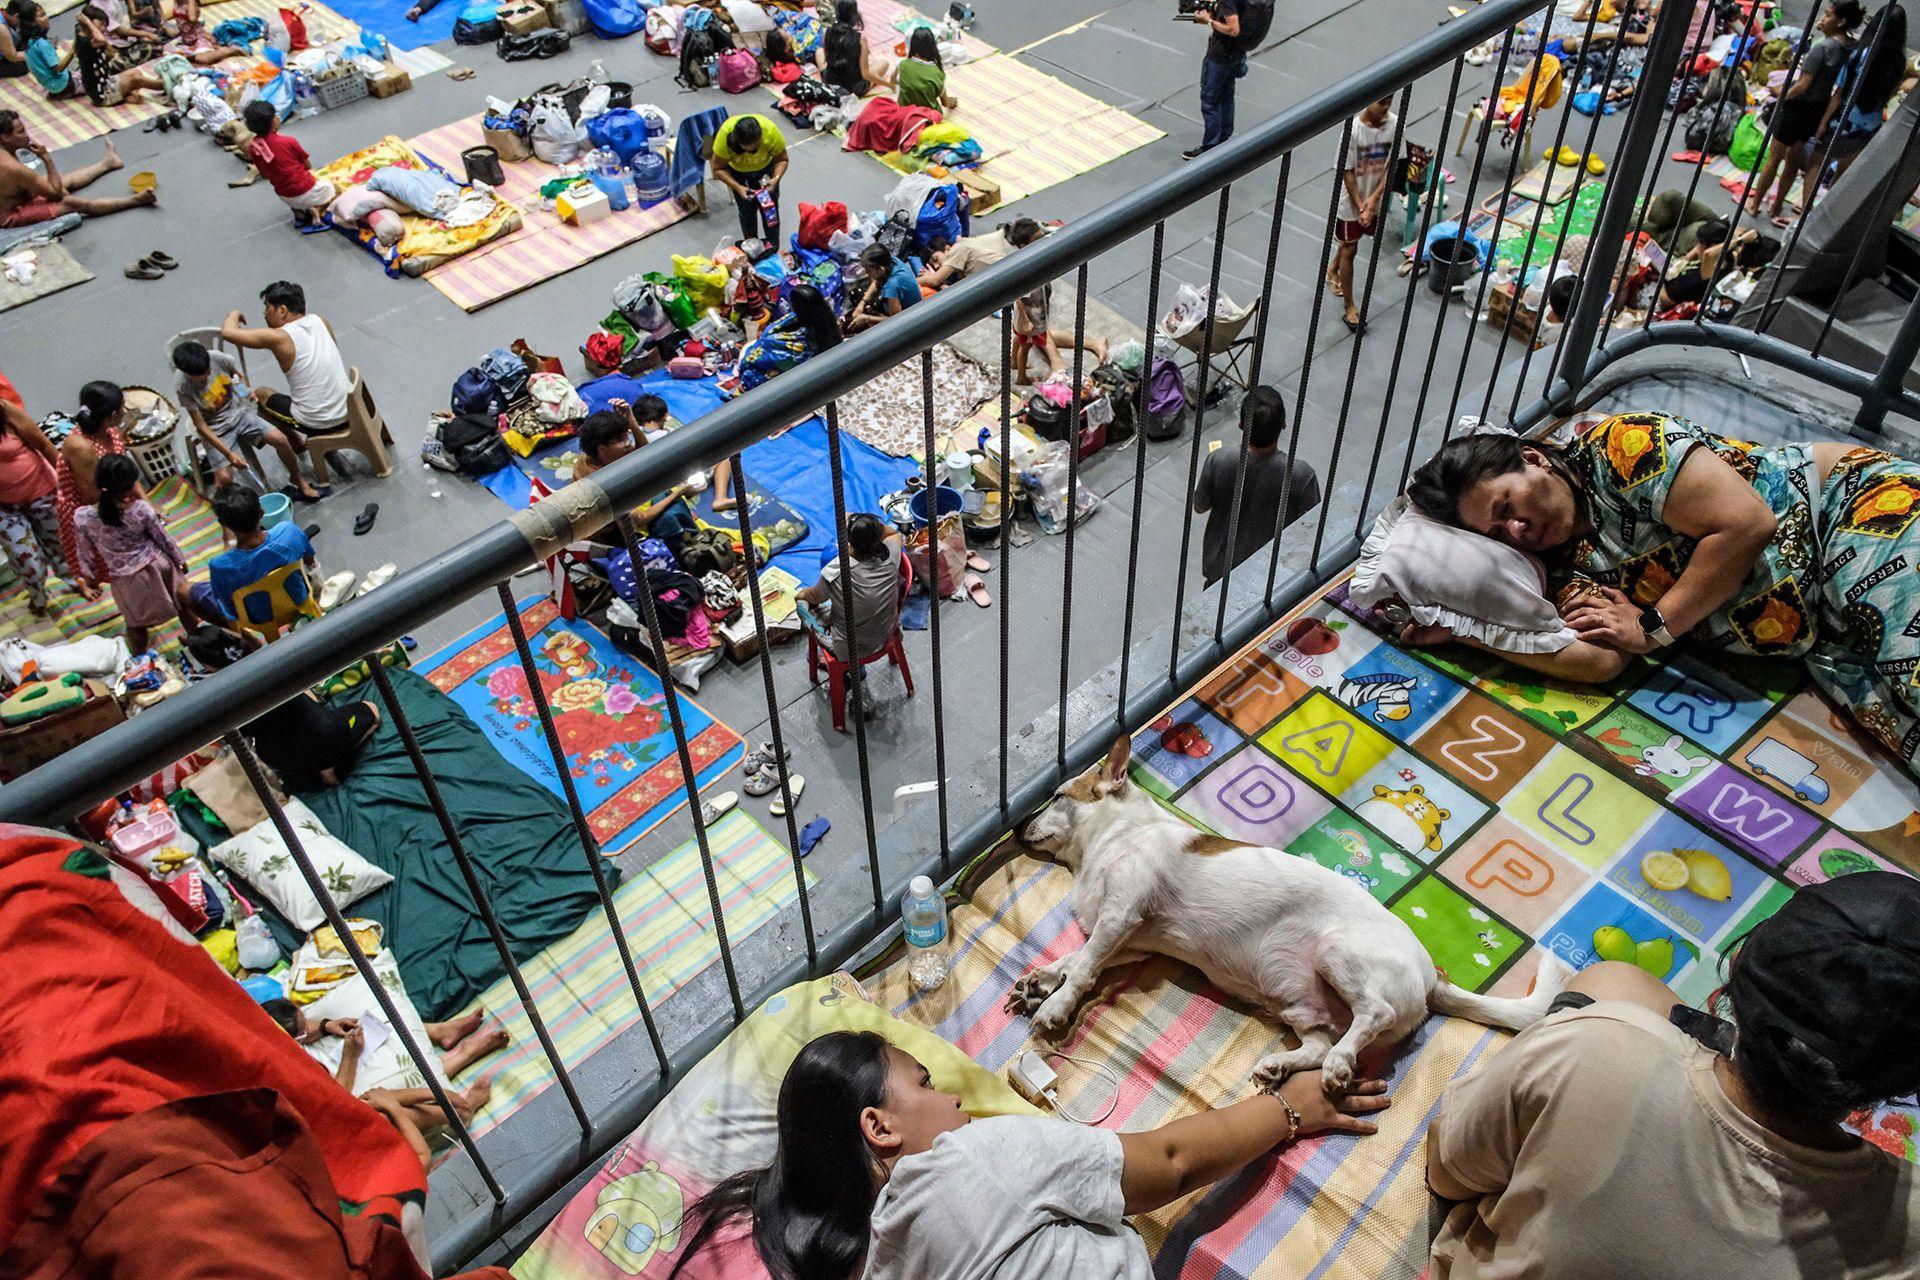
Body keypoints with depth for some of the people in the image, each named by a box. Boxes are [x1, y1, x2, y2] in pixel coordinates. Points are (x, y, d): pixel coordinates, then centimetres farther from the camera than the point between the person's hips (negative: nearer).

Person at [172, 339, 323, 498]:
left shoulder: (217, 357, -17)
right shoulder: (183, 386, -23)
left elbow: (237, 373, 9)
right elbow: (201, 426, -19)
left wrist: (246, 389, -10)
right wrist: (228, 453, -25)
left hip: (239, 412, 3)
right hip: (216, 430, -3)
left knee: (280, 439, -19)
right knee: (224, 478, -21)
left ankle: (298, 479, 6)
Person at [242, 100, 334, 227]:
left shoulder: (252, 148, -8)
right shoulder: (288, 141, -21)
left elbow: (264, 175, 3)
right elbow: (308, 166, -8)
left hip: (285, 197, 5)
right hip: (306, 192, -5)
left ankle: (299, 214, 13)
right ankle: (317, 209, -2)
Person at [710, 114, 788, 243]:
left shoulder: (770, 131, -38)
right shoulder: (725, 135, -38)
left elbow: (782, 159, -20)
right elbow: (718, 169, -24)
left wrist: (776, 179, -37)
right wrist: (737, 187, -35)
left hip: (765, 167, 0)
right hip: (737, 171, 0)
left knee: (770, 209, 4)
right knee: (746, 212, 5)